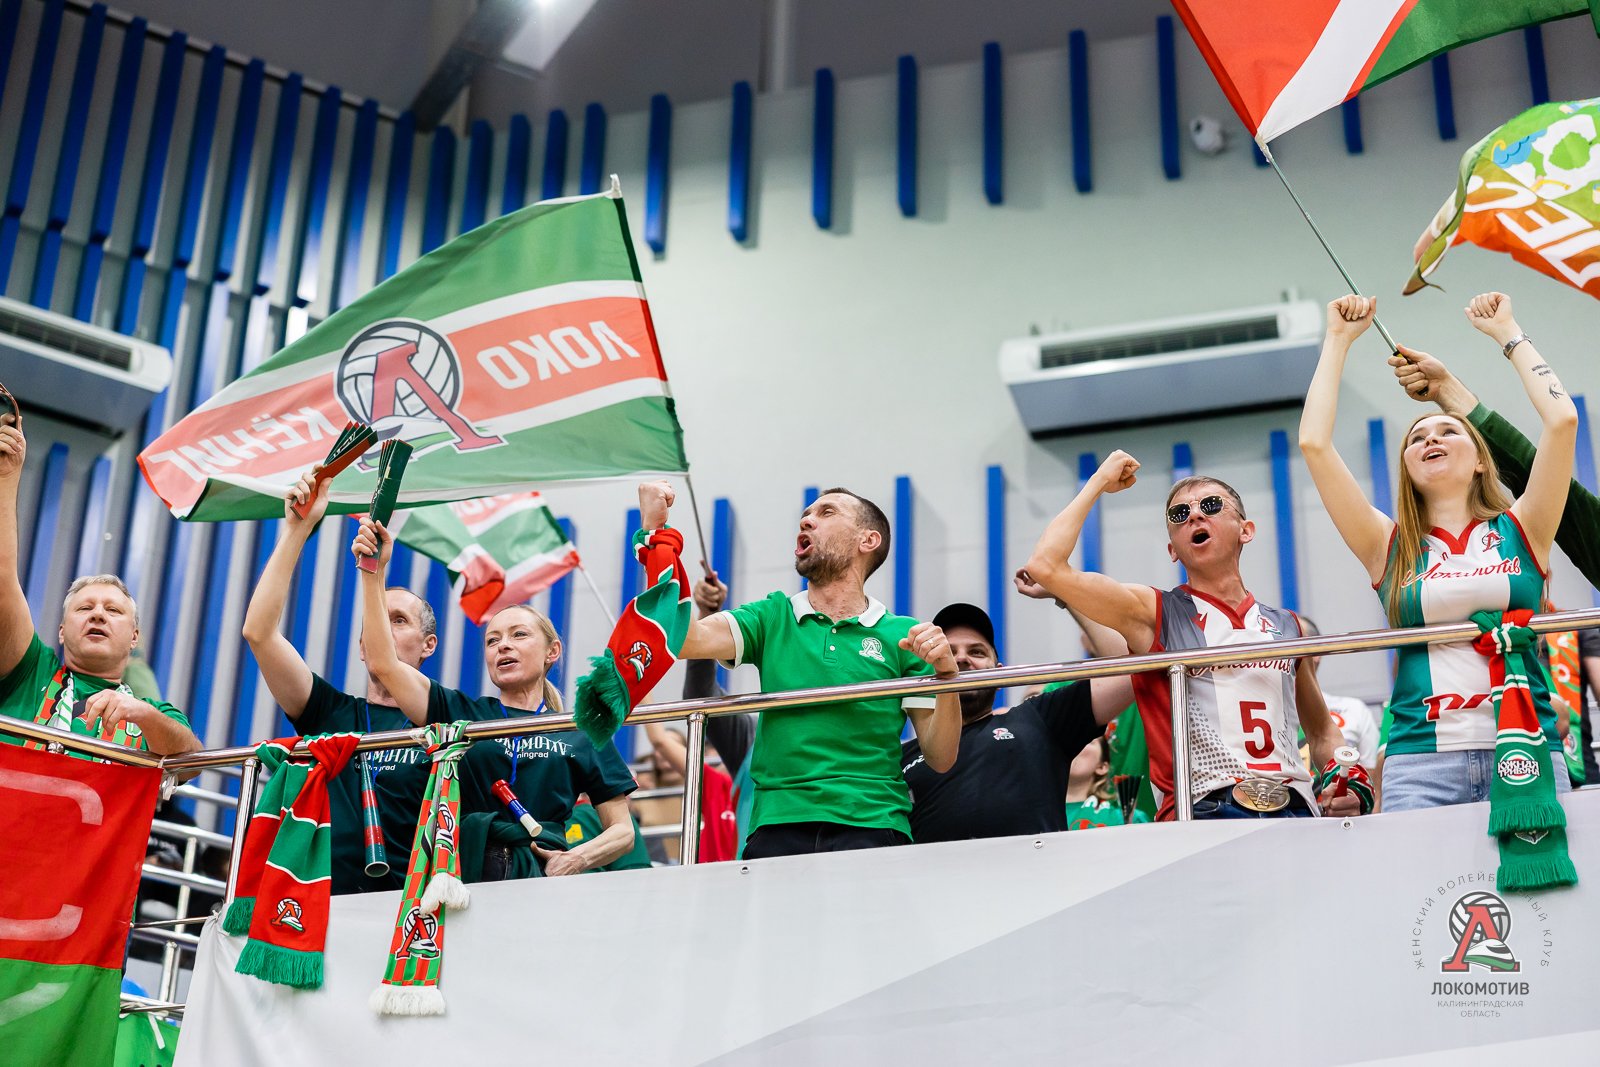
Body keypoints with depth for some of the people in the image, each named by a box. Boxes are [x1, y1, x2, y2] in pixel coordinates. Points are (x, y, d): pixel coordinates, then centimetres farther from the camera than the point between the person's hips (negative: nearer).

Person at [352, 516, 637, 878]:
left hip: (542, 879, 0)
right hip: (465, 881, 0)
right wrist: (373, 573, 3)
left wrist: (578, 858, -4)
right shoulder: (461, 713, 18)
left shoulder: (582, 735, 16)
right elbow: (383, 665, 7)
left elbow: (623, 831, 16)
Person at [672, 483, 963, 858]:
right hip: (777, 825, 2)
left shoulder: (903, 635, 11)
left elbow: (941, 759, 8)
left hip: (873, 826, -2)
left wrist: (947, 673, -9)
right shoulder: (772, 618, 16)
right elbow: (686, 638, -3)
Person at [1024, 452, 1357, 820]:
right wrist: (1100, 481, 11)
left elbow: (1322, 731, 36)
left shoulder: (1287, 627, 23)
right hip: (1205, 813, -4)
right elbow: (1046, 566, -3)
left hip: (1295, 810, 5)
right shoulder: (1153, 613, 11)